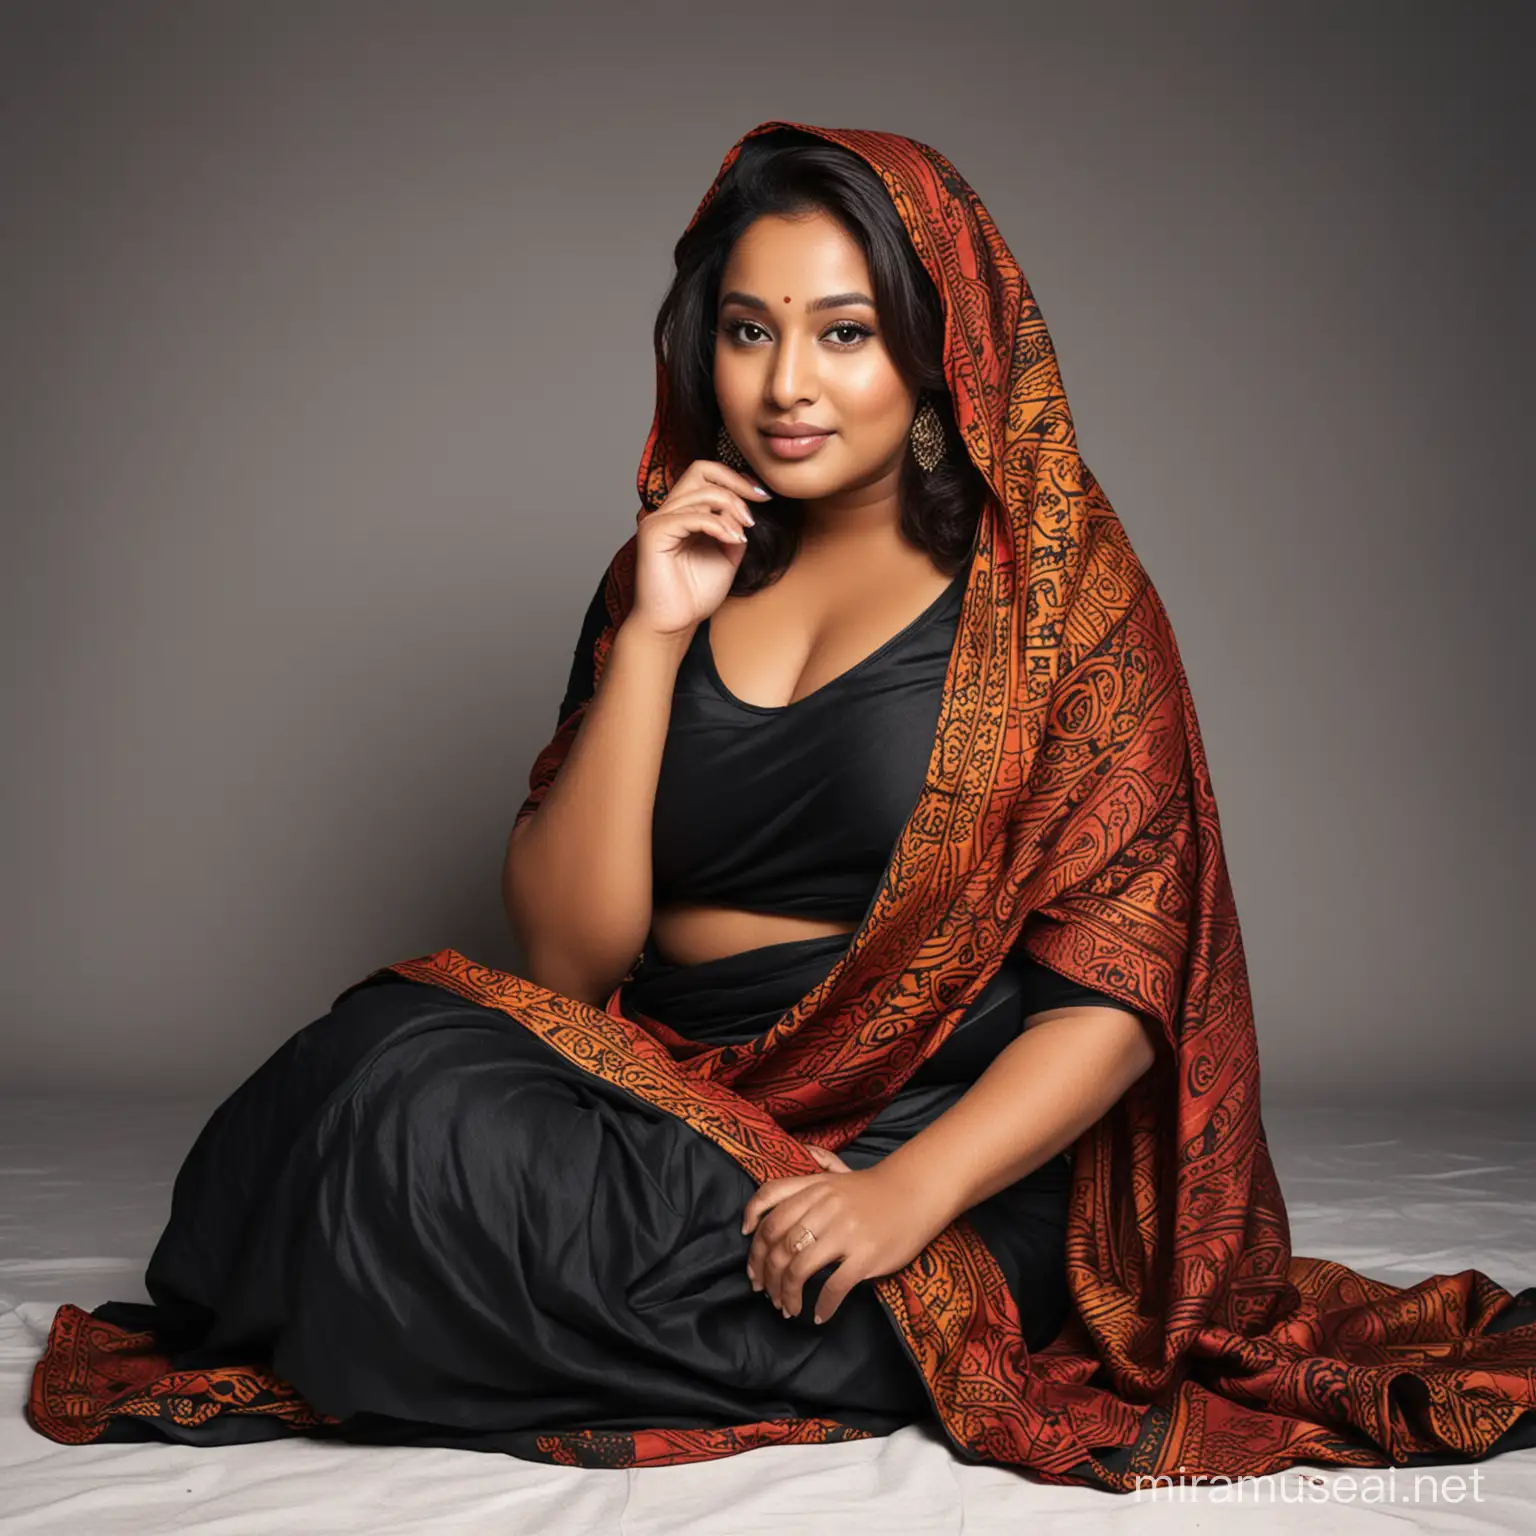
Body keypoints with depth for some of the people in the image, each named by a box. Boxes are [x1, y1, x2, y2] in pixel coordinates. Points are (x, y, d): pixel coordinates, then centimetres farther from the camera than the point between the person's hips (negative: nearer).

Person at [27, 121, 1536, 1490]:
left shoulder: (1057, 589, 1)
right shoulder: (669, 577, 11)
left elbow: (1116, 993, -7)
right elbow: (570, 950, 1)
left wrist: (912, 1191, -23)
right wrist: (653, 637, -7)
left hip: (937, 1140, -5)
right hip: (673, 1098, 5)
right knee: (400, 1069, -24)